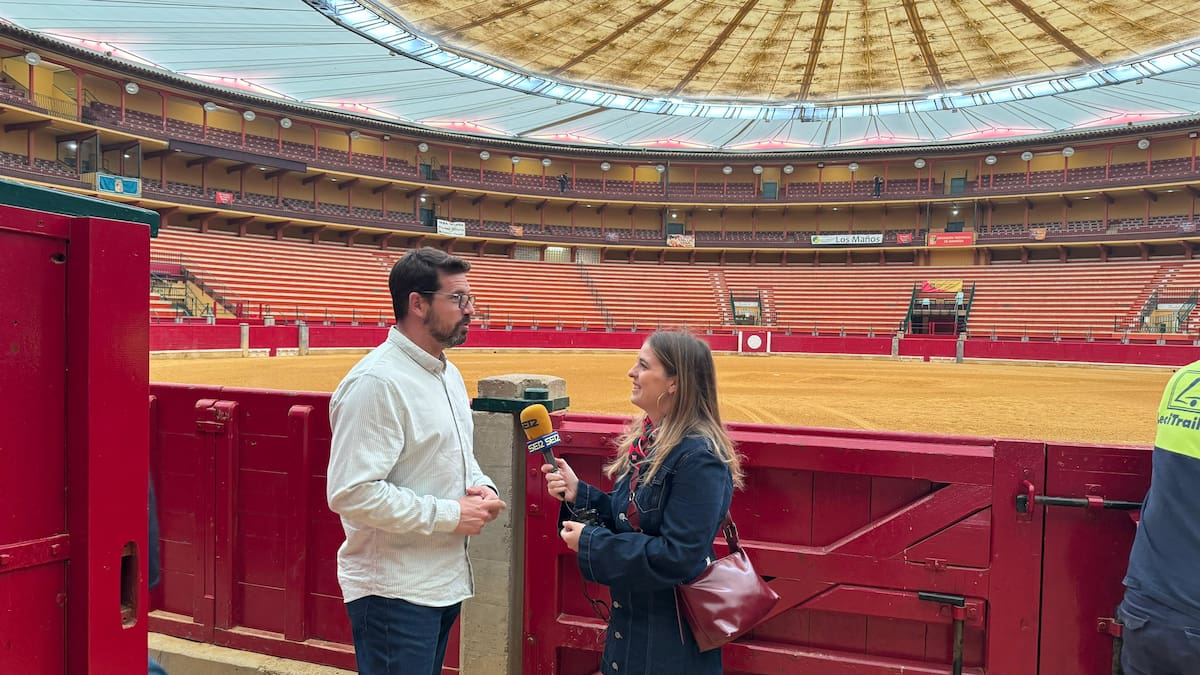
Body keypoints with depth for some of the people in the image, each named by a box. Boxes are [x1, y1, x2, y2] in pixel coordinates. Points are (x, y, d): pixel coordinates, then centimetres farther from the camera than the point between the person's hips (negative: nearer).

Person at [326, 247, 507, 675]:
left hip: (445, 582, 9)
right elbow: (350, 493, -26)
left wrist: (481, 487, 0)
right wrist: (449, 515, -21)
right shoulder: (376, 383, -22)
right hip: (393, 593, -9)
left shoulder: (448, 373, 9)